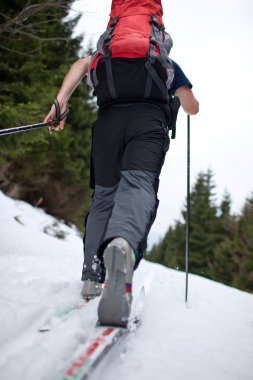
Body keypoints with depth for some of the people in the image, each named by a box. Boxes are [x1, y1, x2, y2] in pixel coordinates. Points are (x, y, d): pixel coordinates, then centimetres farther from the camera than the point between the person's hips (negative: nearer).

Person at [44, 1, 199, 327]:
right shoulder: (168, 63, 33)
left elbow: (81, 64, 13)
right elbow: (192, 108, 30)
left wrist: (60, 101, 1)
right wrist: (177, 95, 54)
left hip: (109, 118, 2)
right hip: (149, 120, -2)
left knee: (104, 194, 12)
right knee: (138, 186, -24)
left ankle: (92, 277, 0)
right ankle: (123, 243, -59)